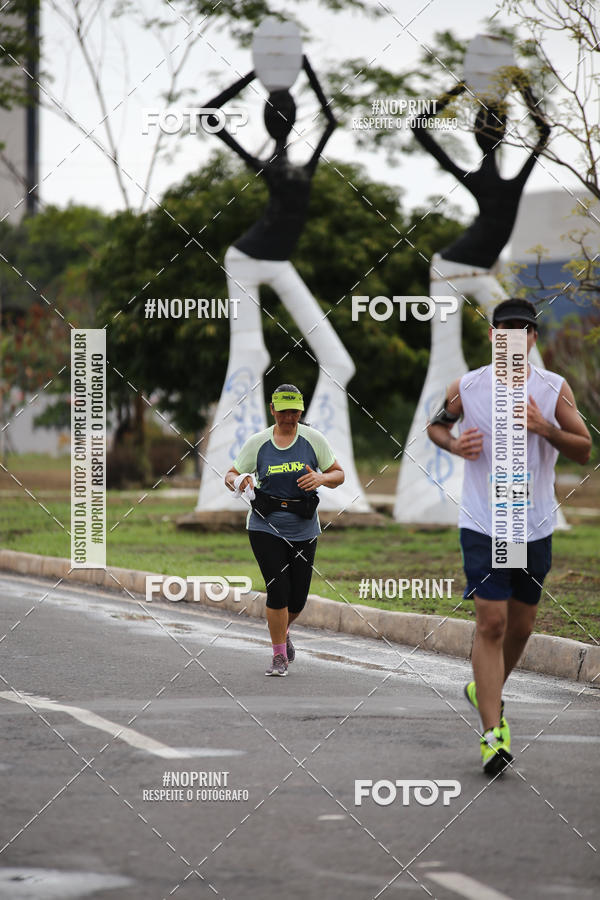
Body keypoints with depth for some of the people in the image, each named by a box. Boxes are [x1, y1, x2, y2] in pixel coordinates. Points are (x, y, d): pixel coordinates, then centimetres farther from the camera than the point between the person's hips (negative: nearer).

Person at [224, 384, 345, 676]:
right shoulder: (257, 443, -1)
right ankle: (279, 656, 3)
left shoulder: (313, 439, 0)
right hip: (266, 526, -1)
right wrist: (238, 482, -18)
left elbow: (338, 474, 4)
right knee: (278, 590, -13)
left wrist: (321, 478, -18)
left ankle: (283, 632, 40)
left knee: (297, 598, 5)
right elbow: (230, 476, 6)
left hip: (304, 529, 2)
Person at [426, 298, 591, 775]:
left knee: (521, 625, 13)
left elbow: (584, 450, -1)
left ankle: (486, 690, 41)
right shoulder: (466, 387, -3)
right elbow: (435, 425, 15)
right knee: (491, 623, -12)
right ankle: (493, 733, -14)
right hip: (482, 525, -2)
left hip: (535, 528, 3)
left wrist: (546, 429, -19)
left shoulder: (555, 389, -2)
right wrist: (454, 444, -8)